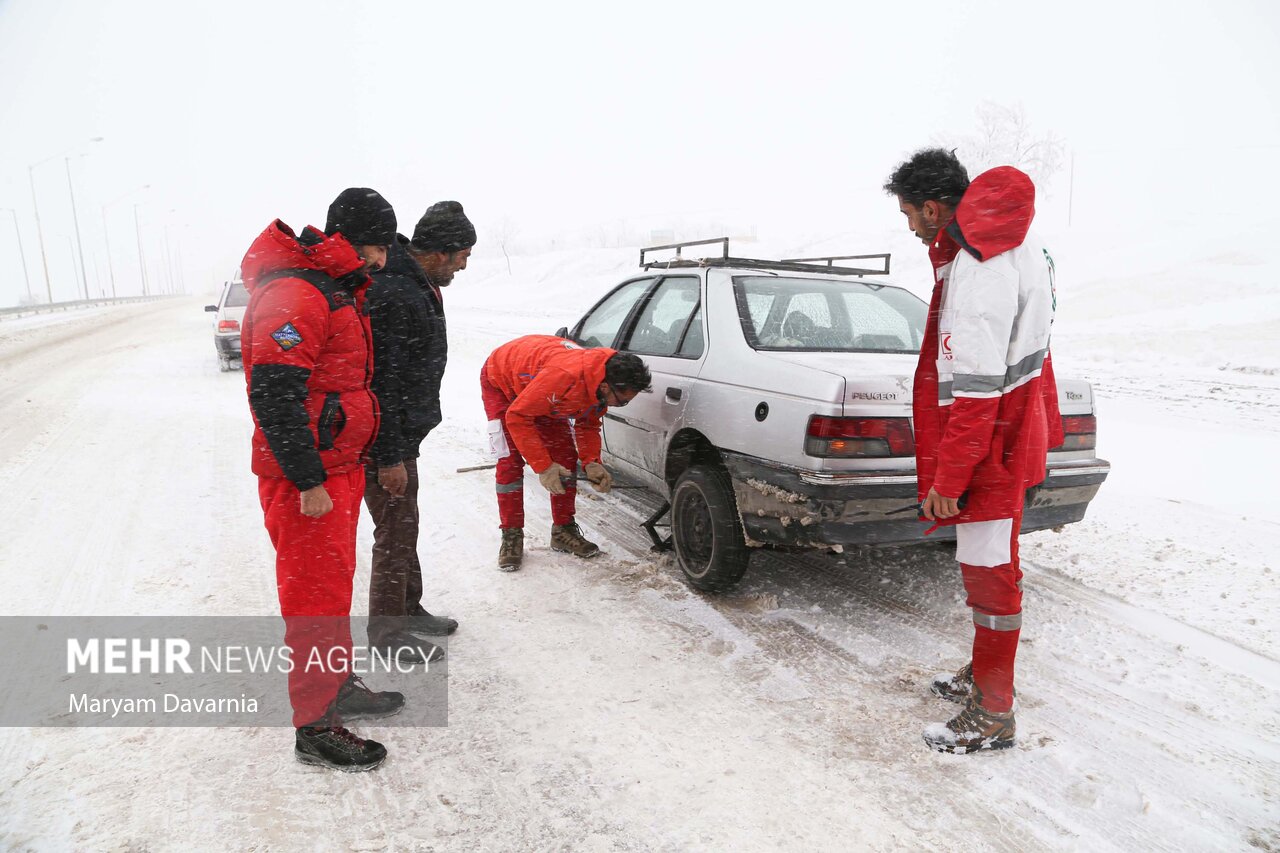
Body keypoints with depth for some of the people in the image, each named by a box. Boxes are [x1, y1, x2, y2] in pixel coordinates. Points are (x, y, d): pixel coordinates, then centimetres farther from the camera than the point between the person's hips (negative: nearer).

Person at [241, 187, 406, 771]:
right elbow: (273, 397, -26)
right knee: (316, 596, -1)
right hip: (307, 479, -10)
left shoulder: (338, 291, 15)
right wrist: (308, 481, -24)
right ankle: (315, 728, 12)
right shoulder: (294, 296, -19)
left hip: (339, 466, 10)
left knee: (335, 583, 20)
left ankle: (340, 686, 36)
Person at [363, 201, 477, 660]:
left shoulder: (415, 283, 10)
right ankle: (386, 629, 18)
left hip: (402, 435, 10)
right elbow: (380, 382, -26)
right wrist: (389, 457, -23)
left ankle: (409, 610, 37)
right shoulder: (392, 295, -25)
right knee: (396, 532, 2)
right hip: (385, 442, -10)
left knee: (405, 527, 21)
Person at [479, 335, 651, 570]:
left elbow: (588, 425, -3)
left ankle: (564, 530, 9)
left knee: (566, 456, -2)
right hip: (501, 382, -6)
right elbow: (517, 417, -36)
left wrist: (591, 462, -20)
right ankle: (511, 537, -1)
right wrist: (543, 466, -34)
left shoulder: (601, 383, -21)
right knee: (510, 462, -15)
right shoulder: (563, 376, -45)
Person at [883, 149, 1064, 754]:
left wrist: (947, 479, -24)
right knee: (988, 564, 21)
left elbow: (977, 389, -28)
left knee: (988, 573, 0)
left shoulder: (980, 273, -27)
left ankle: (993, 715, 15)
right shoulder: (1010, 238, 6)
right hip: (1009, 430, 11)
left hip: (991, 442, -11)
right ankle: (984, 674, 39)